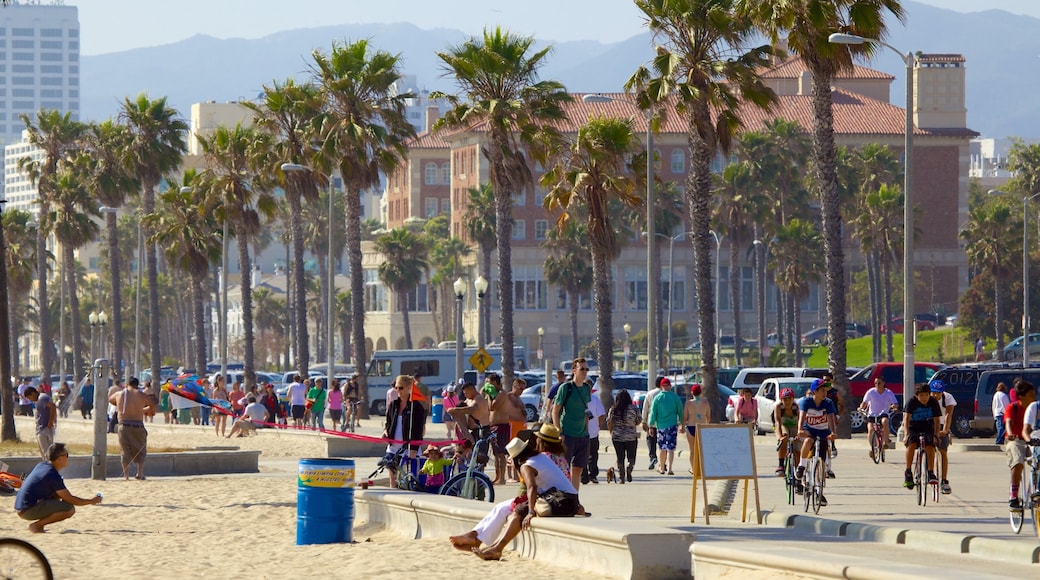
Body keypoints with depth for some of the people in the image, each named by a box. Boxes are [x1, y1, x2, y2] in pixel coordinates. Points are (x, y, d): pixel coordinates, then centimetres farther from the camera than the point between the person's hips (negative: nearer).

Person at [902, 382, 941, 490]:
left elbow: (936, 420, -8)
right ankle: (908, 472, -19)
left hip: (927, 428, 2)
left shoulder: (933, 402, -8)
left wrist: (936, 435, -20)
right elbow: (907, 417, -23)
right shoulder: (912, 402, -14)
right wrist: (906, 434, -36)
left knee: (930, 446, -25)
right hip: (913, 428, -2)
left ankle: (930, 473, -14)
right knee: (911, 444, -30)